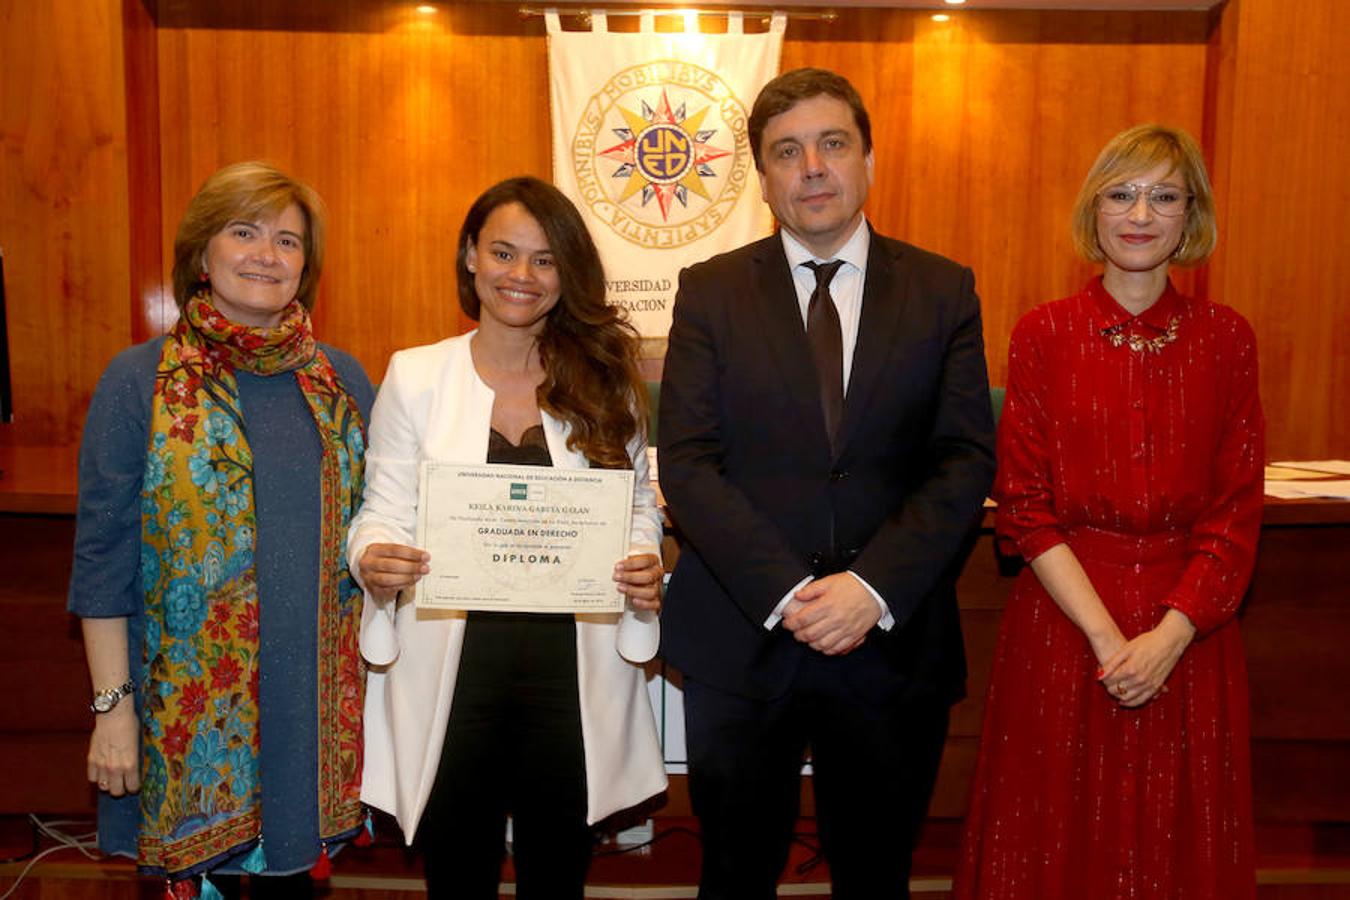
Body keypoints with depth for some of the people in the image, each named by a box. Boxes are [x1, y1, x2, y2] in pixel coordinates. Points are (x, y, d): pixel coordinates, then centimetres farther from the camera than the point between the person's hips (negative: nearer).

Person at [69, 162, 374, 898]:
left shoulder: (341, 381, 5)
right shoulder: (138, 381, -4)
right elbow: (103, 559, -4)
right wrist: (113, 703, -7)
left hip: (316, 699, 3)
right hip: (191, 704, -2)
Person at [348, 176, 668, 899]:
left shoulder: (605, 378, 5)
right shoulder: (415, 376, 1)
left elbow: (637, 503, 9)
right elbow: (384, 510, 2)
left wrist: (646, 568, -12)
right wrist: (372, 560, -20)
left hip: (571, 670, 1)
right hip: (452, 672, -1)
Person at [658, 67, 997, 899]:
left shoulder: (944, 292, 3)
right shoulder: (711, 292, 2)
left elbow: (966, 460, -4)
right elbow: (688, 463, -6)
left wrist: (873, 587, -16)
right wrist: (783, 592, -16)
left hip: (893, 639, 1)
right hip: (741, 641, 0)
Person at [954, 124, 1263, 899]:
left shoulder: (1227, 339, 2)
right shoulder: (1044, 334, -2)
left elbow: (1236, 512, -1)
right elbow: (1025, 506, -5)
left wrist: (1169, 636, -13)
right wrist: (1107, 637, -13)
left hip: (1191, 626, 2)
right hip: (1063, 620, -1)